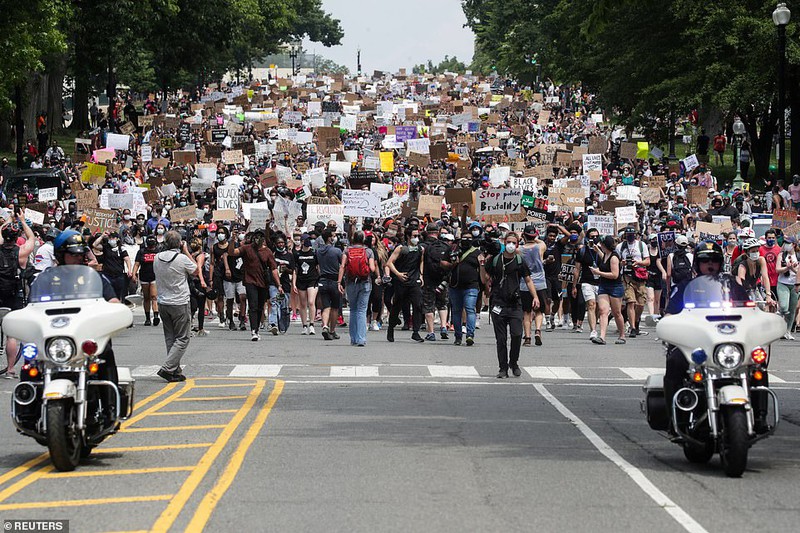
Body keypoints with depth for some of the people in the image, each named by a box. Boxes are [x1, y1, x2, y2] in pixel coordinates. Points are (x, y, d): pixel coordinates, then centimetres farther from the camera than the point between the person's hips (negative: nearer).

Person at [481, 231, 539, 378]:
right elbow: (485, 280, 8)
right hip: (498, 304, 0)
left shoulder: (519, 261, 7)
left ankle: (514, 363, 9)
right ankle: (503, 368, 10)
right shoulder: (494, 260, 6)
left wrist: (535, 296, 0)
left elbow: (528, 280, 13)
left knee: (517, 334, -13)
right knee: (501, 338, 1)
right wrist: (483, 264, -5)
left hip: (515, 304, 0)